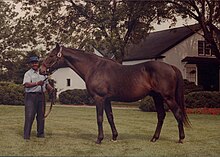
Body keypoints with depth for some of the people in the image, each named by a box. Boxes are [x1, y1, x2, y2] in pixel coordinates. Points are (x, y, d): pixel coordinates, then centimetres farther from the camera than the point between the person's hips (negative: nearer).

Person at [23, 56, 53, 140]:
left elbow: (46, 84, 22)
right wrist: (37, 83, -31)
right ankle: (26, 135, -6)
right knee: (29, 115, -9)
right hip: (31, 96, -5)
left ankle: (40, 133, 18)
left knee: (41, 115, 9)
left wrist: (50, 88, 0)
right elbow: (26, 84, -17)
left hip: (41, 96, 5)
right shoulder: (28, 73, -1)